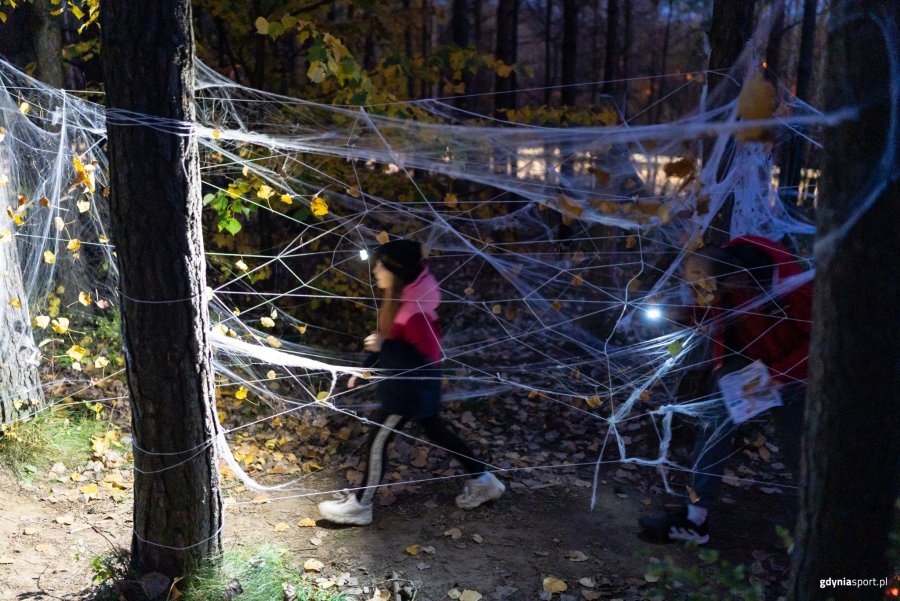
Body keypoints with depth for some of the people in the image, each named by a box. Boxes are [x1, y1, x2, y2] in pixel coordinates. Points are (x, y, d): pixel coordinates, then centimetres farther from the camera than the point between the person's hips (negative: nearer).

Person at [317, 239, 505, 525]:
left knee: (378, 440, 4)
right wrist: (368, 368, 14)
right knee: (436, 432, 22)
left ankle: (359, 506, 20)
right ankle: (483, 481, 35)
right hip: (407, 383, 10)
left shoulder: (416, 309, -30)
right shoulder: (401, 297, 0)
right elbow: (393, 340, 12)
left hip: (412, 387, -10)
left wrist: (383, 347, -30)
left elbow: (428, 355, -28)